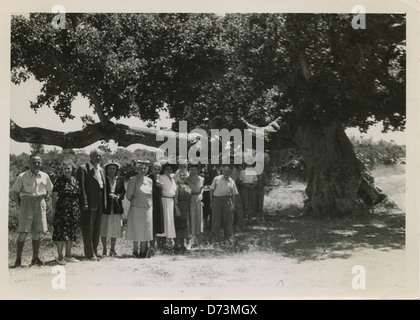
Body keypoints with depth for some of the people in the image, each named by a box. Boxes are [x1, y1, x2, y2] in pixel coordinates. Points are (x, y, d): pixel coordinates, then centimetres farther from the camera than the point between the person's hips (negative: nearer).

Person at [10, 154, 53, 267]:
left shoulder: (45, 176, 6)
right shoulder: (23, 176, -3)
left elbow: (49, 190, 21)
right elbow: (13, 192, 3)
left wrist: (42, 200, 11)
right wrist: (20, 205, -2)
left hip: (40, 204, 3)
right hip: (26, 203, -3)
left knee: (37, 233, 5)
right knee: (23, 233, -6)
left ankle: (35, 258, 14)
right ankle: (18, 259, 1)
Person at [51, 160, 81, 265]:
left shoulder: (75, 180, 11)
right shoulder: (59, 180, -3)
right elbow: (54, 196, -3)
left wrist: (79, 209, 12)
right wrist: (54, 209, -9)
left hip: (74, 211, 5)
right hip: (62, 210, -5)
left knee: (71, 233, 10)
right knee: (61, 233, -4)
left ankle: (68, 255, 20)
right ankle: (60, 257, 2)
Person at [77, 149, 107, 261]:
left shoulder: (101, 170, 18)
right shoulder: (83, 168, -6)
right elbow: (82, 187, -12)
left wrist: (104, 203, 10)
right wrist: (84, 203, -19)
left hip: (99, 205, 7)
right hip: (89, 204, -7)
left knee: (97, 230, 13)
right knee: (88, 230, 0)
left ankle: (94, 252, 22)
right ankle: (90, 254, 7)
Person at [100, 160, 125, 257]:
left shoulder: (120, 179, 11)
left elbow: (123, 192, 8)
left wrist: (117, 196, -11)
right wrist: (109, 195, -16)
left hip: (117, 208, 3)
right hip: (106, 207, -3)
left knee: (115, 229, 5)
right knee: (104, 229, 0)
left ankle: (112, 249, 15)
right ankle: (104, 249, 11)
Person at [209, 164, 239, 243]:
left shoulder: (231, 181, 9)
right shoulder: (216, 179, 4)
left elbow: (234, 194, 12)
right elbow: (211, 190, 5)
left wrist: (233, 204, 4)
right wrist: (211, 202, 2)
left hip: (227, 200, 1)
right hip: (217, 199, -1)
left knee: (228, 219, 4)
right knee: (216, 218, 2)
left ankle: (228, 236, 17)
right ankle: (216, 236, 13)